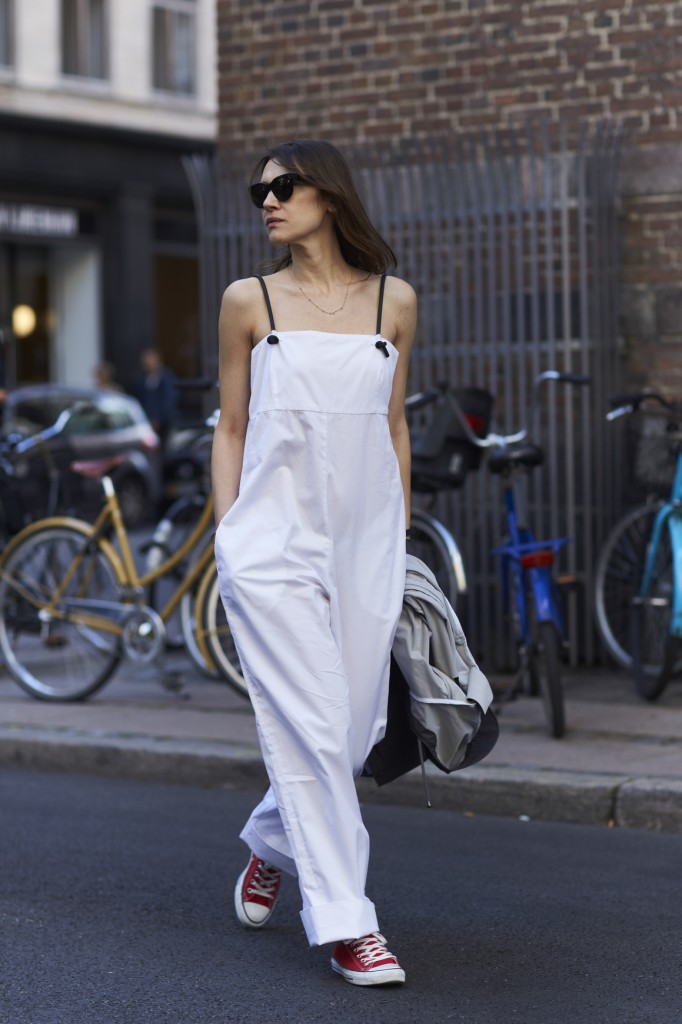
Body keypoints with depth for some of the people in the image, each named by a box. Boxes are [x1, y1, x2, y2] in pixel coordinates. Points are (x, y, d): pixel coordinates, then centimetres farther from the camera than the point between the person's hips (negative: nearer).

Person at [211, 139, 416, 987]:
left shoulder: (393, 301, 8)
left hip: (364, 543, 3)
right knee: (312, 731, -8)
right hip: (273, 542, -3)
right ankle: (345, 924, -1)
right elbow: (230, 426, 7)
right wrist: (227, 535, 1)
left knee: (354, 731, 7)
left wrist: (401, 538, 14)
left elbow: (394, 425, 14)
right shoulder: (249, 302, 3)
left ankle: (273, 845, 36)